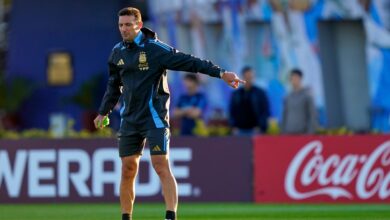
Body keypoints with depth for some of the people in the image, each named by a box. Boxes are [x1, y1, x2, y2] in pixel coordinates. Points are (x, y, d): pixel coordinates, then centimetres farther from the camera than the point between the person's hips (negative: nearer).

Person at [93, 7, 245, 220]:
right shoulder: (118, 52, 8)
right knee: (127, 171, 5)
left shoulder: (155, 48, -10)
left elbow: (188, 62, -17)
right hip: (129, 119, 5)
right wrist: (103, 112, 30)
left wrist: (220, 72, -26)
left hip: (154, 118, -5)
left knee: (162, 167, -14)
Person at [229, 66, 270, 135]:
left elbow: (265, 112, 2)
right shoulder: (236, 94, 13)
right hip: (240, 131, 3)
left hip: (255, 130, -3)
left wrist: (259, 127, -8)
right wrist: (234, 127, 2)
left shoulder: (260, 93, 4)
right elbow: (232, 111, 15)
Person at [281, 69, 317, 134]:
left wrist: (309, 133, -11)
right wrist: (283, 132, 11)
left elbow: (312, 116, -4)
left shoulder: (307, 95, -2)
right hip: (289, 133, 4)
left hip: (302, 132, -4)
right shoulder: (288, 98, 13)